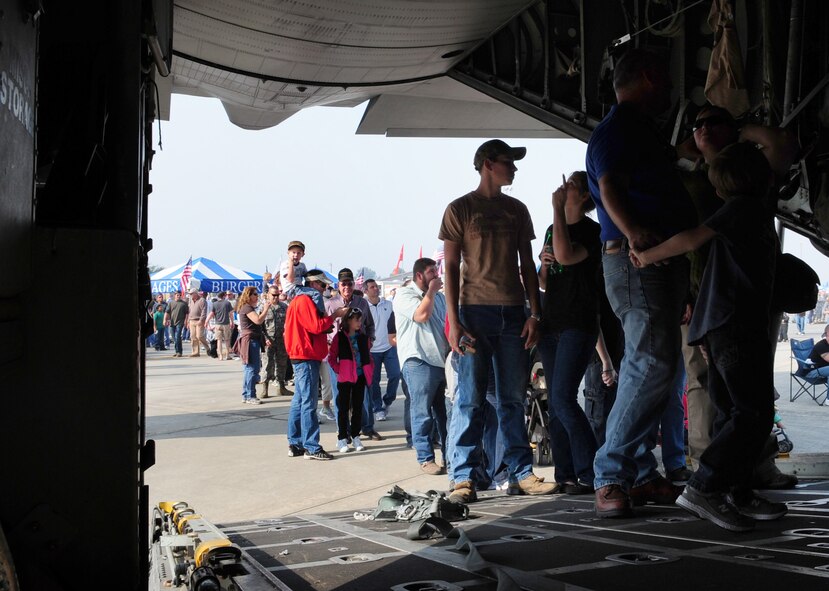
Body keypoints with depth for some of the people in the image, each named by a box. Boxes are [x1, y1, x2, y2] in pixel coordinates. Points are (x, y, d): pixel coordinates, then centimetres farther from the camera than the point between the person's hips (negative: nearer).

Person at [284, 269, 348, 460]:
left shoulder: (300, 300, 20)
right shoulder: (305, 300, -12)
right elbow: (316, 326, -20)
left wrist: (329, 322, 11)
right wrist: (334, 315, -11)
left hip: (302, 358, 11)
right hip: (306, 358, -11)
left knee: (299, 401, 12)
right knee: (308, 403, -9)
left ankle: (295, 444, 17)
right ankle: (312, 448, -8)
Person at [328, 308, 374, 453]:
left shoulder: (363, 338, 10)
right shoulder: (339, 337, -3)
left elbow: (368, 356, 17)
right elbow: (331, 357, -3)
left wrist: (370, 370, 4)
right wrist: (338, 370, -13)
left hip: (360, 376, 4)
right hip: (345, 377, -4)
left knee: (358, 407, 8)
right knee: (343, 408, 1)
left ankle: (355, 437, 17)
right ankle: (342, 439, 6)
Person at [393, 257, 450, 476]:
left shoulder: (440, 297, 21)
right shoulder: (405, 295, -3)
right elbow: (421, 315, -20)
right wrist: (431, 291, -8)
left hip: (442, 360, 7)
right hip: (418, 362, -7)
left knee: (443, 412, 8)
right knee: (422, 413, -4)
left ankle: (449, 456, 13)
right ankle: (426, 458, 1)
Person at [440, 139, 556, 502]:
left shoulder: (517, 210, 16)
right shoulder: (460, 209, 3)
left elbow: (527, 264, 16)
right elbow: (450, 267, 0)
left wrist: (535, 313, 5)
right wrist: (453, 321, -9)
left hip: (513, 312, 4)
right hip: (475, 311, -4)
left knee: (513, 398, 6)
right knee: (470, 398, -5)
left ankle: (521, 473, 10)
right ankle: (463, 478, -2)